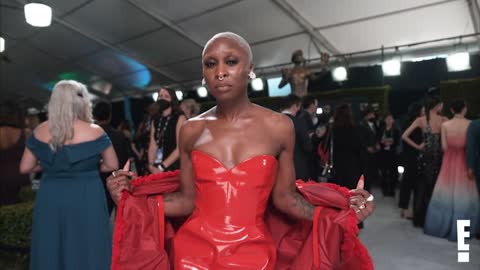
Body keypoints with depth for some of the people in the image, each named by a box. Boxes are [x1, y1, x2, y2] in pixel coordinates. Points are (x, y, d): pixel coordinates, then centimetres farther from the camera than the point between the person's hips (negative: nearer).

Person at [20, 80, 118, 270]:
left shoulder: (40, 132, 0)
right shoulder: (94, 132, -10)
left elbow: (25, 168, 6)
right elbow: (113, 165, -3)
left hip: (49, 198, 4)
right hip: (86, 199, -3)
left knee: (51, 251, 16)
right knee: (86, 251, 9)